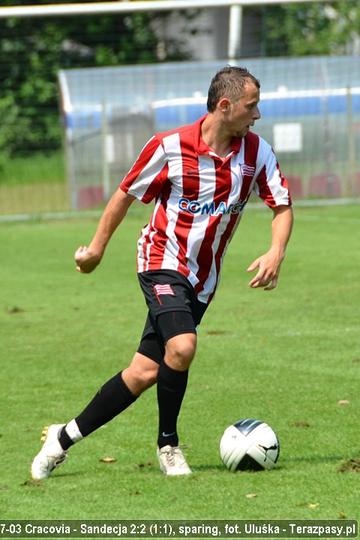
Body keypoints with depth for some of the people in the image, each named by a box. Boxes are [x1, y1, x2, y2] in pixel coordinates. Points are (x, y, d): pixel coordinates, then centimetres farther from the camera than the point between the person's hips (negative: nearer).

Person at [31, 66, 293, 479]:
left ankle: (65, 437, 14)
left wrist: (276, 253, -16)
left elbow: (282, 205, 3)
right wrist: (98, 247, 8)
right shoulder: (171, 147, -14)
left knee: (145, 373, 0)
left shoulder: (256, 151, -4)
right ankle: (167, 443, -6)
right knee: (181, 346, -28)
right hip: (162, 262, -4)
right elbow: (127, 193, 0)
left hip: (202, 280, 4)